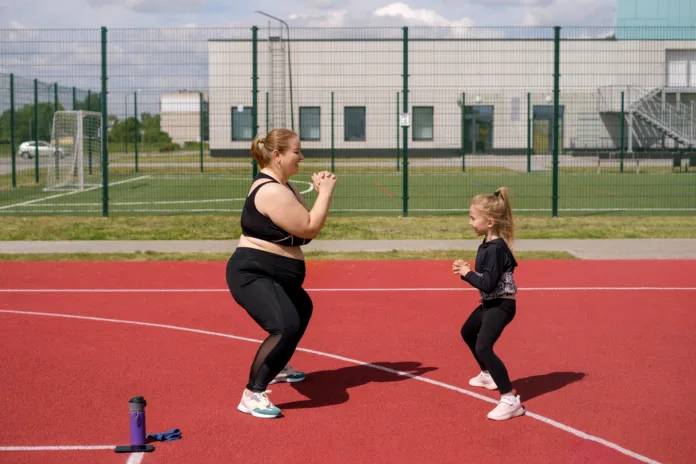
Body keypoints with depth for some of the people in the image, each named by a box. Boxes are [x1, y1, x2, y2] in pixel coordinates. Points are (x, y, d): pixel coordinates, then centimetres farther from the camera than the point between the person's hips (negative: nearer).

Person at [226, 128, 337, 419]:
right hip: (253, 275, -12)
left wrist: (320, 192, 4)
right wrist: (326, 192, -11)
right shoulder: (271, 191, -21)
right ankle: (252, 395, -25)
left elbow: (306, 225, 15)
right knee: (286, 327, -31)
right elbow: (309, 229, -20)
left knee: (302, 310, 34)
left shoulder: (282, 187, 13)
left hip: (274, 277, 12)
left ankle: (278, 368, 50)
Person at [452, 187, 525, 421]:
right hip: (490, 303, 11)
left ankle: (511, 400, -23)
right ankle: (488, 375, 50)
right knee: (467, 332, 31)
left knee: (483, 348, -23)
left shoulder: (496, 248, -25)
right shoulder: (488, 244, 5)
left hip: (501, 305, -11)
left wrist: (467, 273, -17)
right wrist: (467, 271, -5)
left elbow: (488, 284, -29)